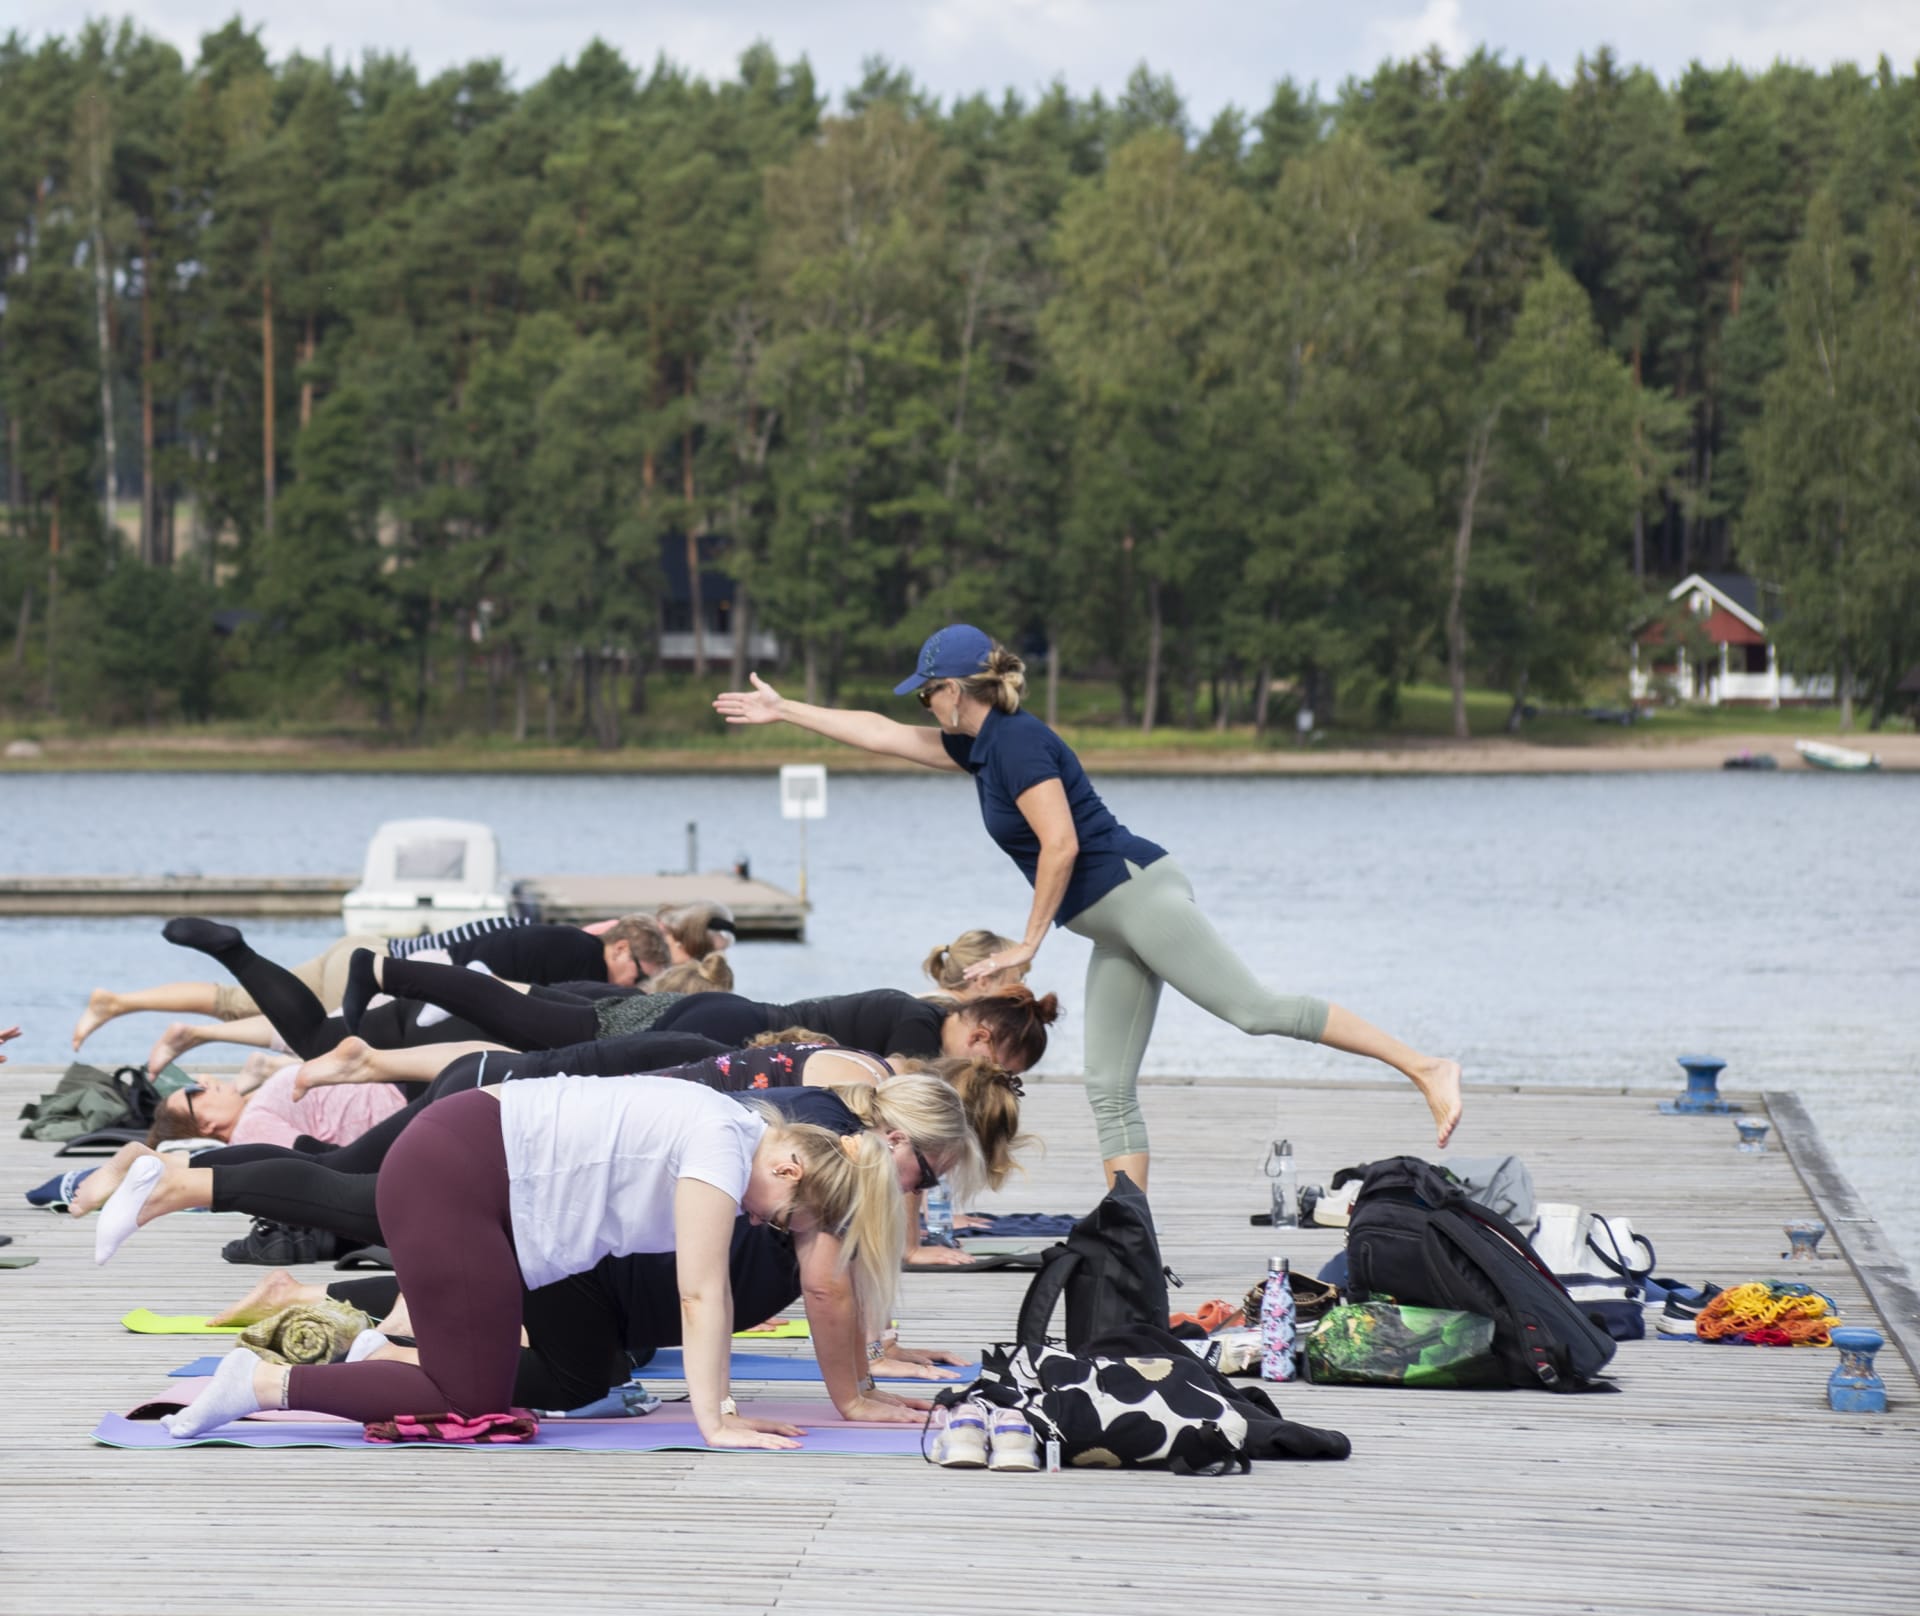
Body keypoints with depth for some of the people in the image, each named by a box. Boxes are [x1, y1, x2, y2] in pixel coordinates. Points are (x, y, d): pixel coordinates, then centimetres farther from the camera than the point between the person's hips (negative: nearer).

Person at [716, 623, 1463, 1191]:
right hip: (1115, 926, 10)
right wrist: (783, 710, 34)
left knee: (1256, 1008, -20)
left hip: (1138, 890, -10)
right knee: (1109, 1088, 4)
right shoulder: (981, 745, 19)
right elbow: (881, 734, 31)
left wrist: (1029, 943, -9)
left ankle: (1424, 1067, -23)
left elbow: (1061, 844, -17)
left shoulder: (1017, 741, -10)